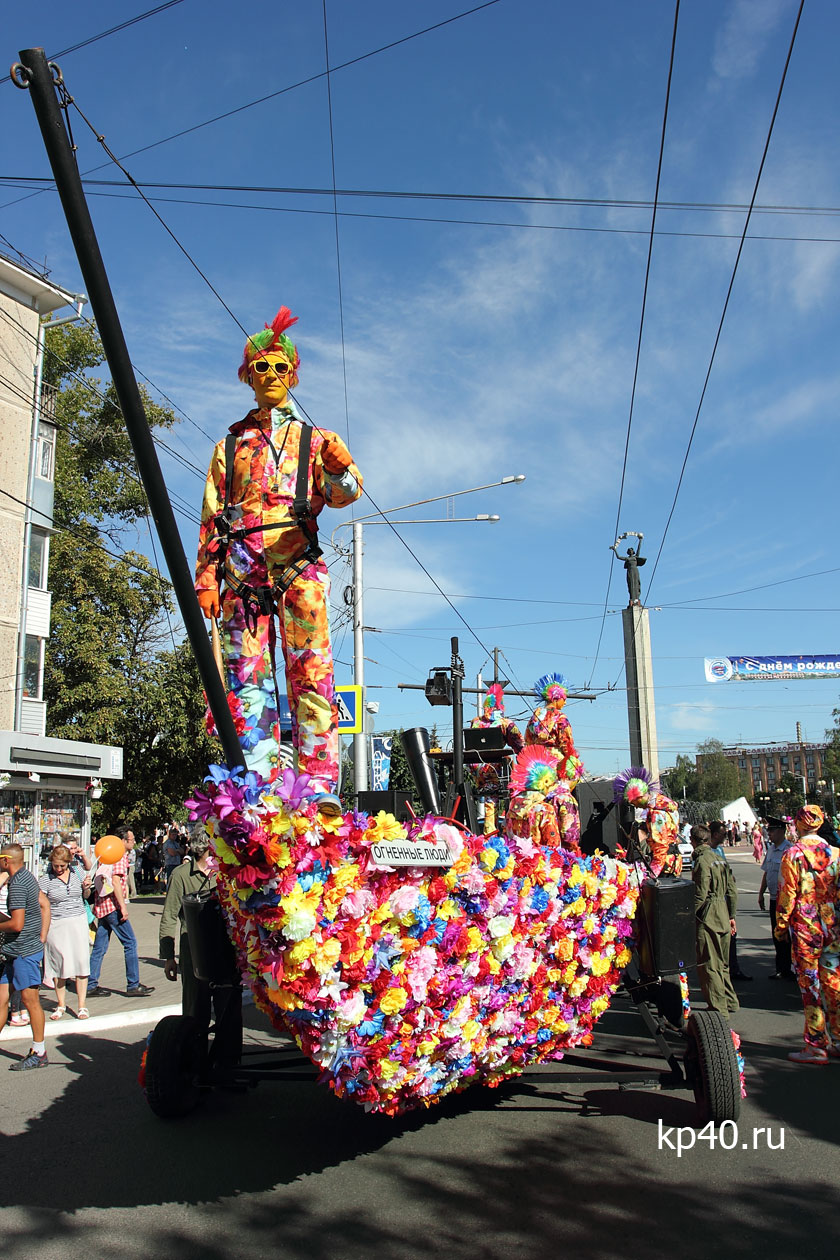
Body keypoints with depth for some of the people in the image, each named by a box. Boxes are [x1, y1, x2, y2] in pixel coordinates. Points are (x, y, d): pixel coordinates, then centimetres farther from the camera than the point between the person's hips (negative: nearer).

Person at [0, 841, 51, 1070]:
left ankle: (39, 1053, 9)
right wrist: (42, 937, 12)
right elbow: (45, 905, 16)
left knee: (30, 1000, 0)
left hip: (25, 952, -10)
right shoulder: (27, 876, 11)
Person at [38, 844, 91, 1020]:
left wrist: (85, 888, 0)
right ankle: (61, 1004, 21)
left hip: (78, 922, 2)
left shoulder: (76, 874, 6)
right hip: (56, 925, -2)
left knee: (81, 963, 0)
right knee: (59, 964, 3)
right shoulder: (45, 880, -4)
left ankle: (82, 1005, 8)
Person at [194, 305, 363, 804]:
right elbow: (212, 515, 17)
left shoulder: (314, 439, 19)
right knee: (248, 675, -5)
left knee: (311, 673, -11)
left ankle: (320, 786, -13)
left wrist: (341, 467, -23)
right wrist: (207, 578, 5)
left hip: (299, 565, -1)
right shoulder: (230, 445, 24)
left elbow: (340, 495, 1)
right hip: (242, 568, 2)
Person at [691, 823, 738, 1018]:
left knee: (708, 966, -1)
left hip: (708, 919, -9)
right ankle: (730, 1003, 27)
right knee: (722, 964, 19)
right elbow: (732, 891, 13)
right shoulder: (721, 859, 11)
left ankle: (719, 1008, 2)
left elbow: (700, 895, -18)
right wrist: (732, 916, 19)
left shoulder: (702, 861, -14)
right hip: (723, 918, 9)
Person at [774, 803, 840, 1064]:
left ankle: (816, 1046, 5)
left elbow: (787, 893, -10)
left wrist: (781, 924, 0)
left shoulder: (793, 854, -10)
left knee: (810, 985, 1)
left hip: (804, 927, -4)